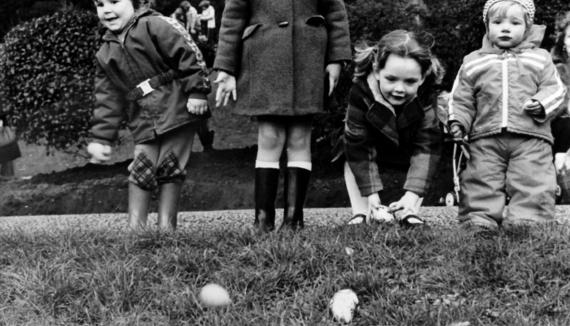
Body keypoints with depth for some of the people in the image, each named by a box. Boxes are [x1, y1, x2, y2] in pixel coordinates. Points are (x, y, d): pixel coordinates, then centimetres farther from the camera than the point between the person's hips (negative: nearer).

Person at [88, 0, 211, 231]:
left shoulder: (155, 26, -5)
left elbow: (189, 54, -9)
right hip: (143, 122, 5)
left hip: (177, 109, -5)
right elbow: (107, 99, 14)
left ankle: (166, 226, 9)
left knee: (170, 168, -1)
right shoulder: (105, 54, 13)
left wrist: (197, 92, -13)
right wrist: (101, 139, 7)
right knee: (141, 167, -3)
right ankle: (135, 227, 4)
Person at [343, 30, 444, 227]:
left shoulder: (429, 100, -35)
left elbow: (426, 149, -33)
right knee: (353, 161, -19)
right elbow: (359, 148, -33)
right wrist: (371, 194, -36)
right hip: (374, 148, -1)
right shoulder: (360, 93, -37)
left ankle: (409, 213, -11)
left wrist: (412, 194, -43)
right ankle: (362, 214, -13)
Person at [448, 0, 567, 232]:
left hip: (531, 137, -1)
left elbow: (554, 89, 9)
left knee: (532, 180, -10)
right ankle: (478, 219, -6)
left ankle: (529, 221, -11)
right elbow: (461, 98, 15)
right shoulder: (473, 62, 16)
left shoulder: (540, 59, 15)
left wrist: (541, 104, -12)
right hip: (485, 138, 1)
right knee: (481, 181, -6)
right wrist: (458, 121, -2)